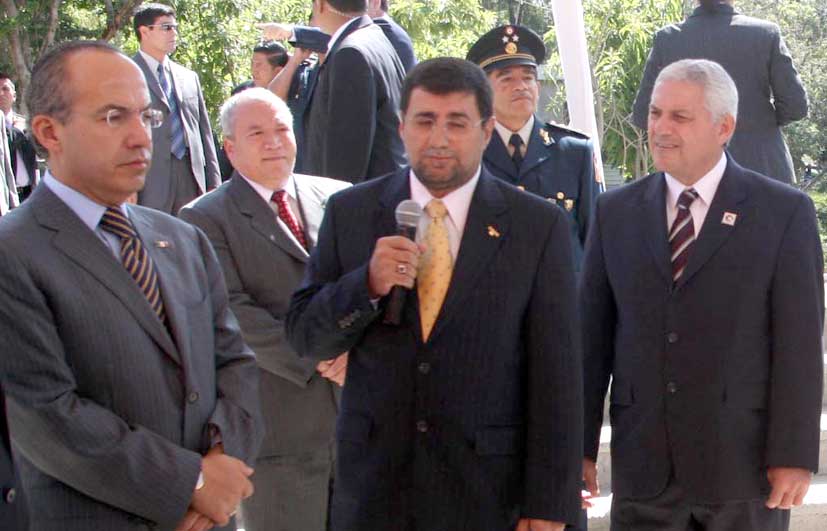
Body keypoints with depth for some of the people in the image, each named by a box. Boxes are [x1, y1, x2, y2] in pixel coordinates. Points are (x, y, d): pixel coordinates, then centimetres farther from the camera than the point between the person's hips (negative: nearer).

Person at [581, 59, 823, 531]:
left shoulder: (785, 212, -2)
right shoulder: (616, 212, 7)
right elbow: (593, 336, 7)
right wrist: (580, 446, 4)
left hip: (744, 462, -2)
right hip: (643, 469, 2)